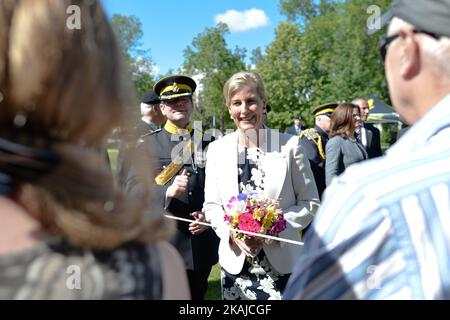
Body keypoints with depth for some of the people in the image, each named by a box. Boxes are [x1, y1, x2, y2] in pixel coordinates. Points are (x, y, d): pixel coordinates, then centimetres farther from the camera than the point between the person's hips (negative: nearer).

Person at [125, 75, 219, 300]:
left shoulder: (209, 144, 8)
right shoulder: (146, 144, 2)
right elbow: (132, 189, -8)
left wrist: (208, 215, -11)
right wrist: (167, 191, -25)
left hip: (201, 245, 2)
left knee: (196, 295, 16)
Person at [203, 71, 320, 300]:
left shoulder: (290, 145, -4)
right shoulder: (217, 149, 3)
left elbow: (310, 203, -1)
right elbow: (211, 205, 7)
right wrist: (232, 233, -12)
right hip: (234, 263, 2)